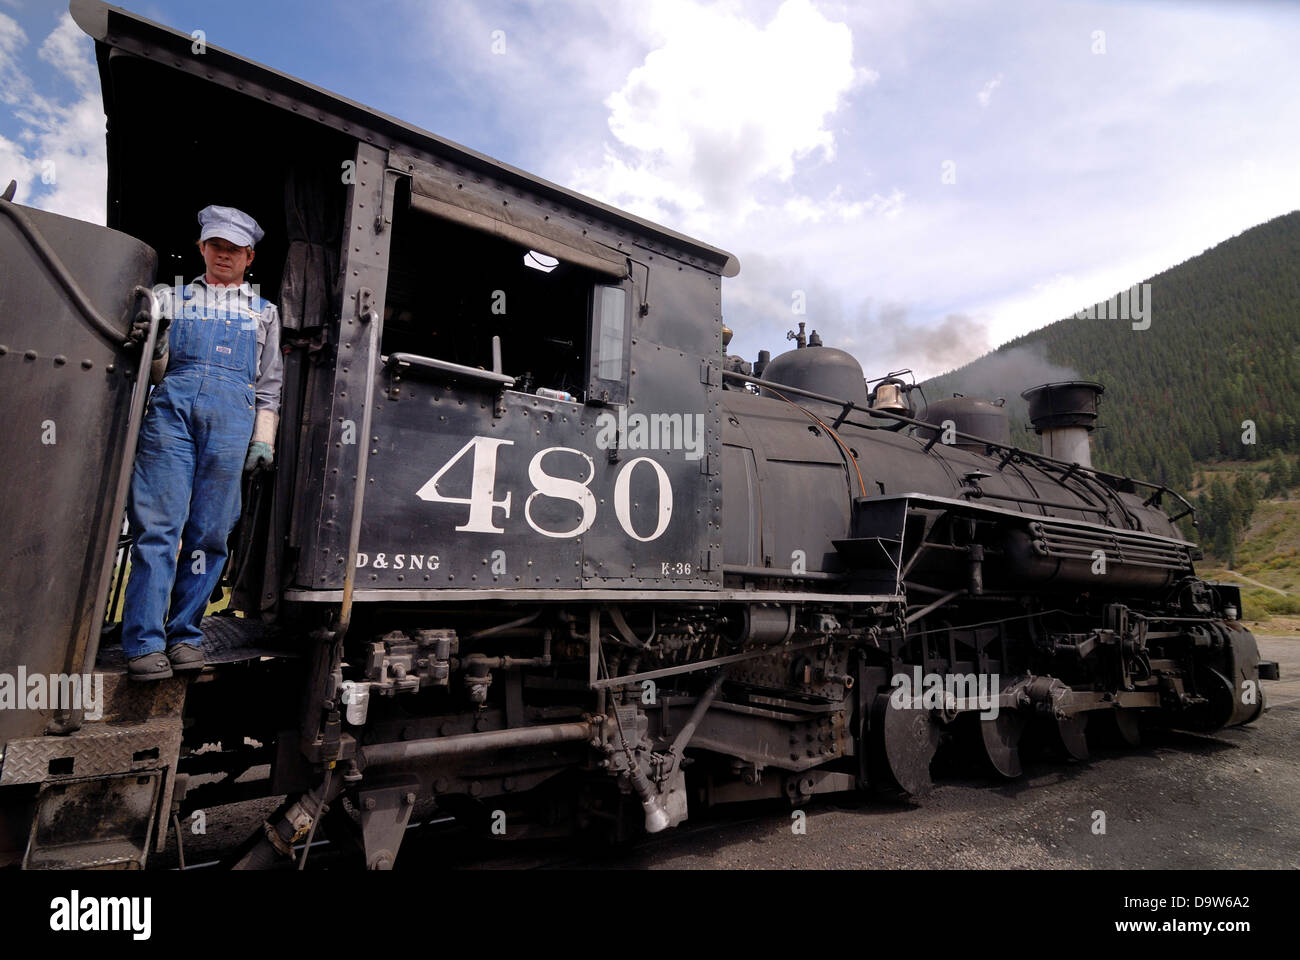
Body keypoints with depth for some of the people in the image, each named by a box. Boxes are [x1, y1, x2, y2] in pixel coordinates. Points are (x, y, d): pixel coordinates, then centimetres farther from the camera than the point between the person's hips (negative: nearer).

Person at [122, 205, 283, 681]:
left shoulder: (264, 311, 25)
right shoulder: (171, 297, 24)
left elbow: (269, 383, 18)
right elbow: (153, 367, 12)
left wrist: (263, 438, 7)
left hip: (233, 415, 0)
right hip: (172, 404, 0)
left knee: (209, 532, -2)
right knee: (158, 524, -9)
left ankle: (185, 636, 6)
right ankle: (145, 642, -6)